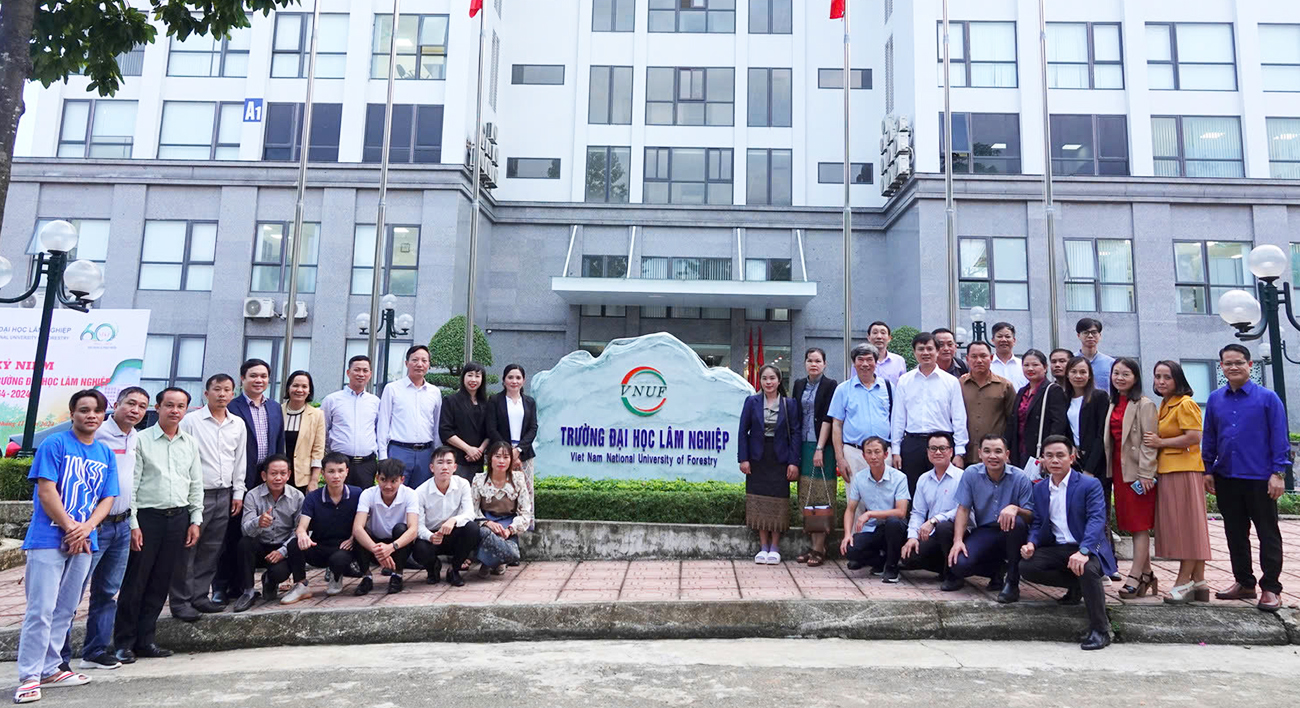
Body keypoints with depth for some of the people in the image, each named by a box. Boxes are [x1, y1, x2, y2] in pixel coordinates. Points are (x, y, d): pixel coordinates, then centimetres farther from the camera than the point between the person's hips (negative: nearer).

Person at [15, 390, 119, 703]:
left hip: (84, 542, 5)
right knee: (41, 610, -5)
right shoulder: (55, 444, -5)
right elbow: (46, 492, -11)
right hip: (49, 538, -5)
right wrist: (70, 528, -12)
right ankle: (29, 677, 3)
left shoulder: (106, 454, 10)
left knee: (65, 610, 12)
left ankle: (50, 669, 22)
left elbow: (107, 499, 8)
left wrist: (86, 528, -9)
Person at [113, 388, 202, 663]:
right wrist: (133, 524, -10)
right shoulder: (141, 440, -3)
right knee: (135, 582, 1)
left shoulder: (191, 444, 10)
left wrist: (195, 521, 8)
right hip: (147, 516, -4)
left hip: (179, 517, 4)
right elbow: (130, 485, -5)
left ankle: (145, 640, 19)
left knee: (161, 583, 9)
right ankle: (124, 643, 12)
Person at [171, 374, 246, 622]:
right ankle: (180, 600, 8)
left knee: (211, 550, 10)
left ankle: (199, 596, 20)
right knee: (187, 550, -2)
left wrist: (238, 493, 11)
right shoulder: (191, 421, -4)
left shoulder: (238, 425, 11)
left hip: (224, 495, 5)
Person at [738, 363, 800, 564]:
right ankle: (763, 546, 14)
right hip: (757, 459, 1)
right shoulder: (752, 402, 2)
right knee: (759, 501, 3)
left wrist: (794, 462, -7)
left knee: (778, 501, 1)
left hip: (779, 459, -1)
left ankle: (775, 547, 12)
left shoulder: (789, 404, 1)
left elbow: (795, 433, 0)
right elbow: (743, 431, 1)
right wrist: (743, 458, -6)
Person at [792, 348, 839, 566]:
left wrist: (820, 449, -15)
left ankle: (819, 548, 0)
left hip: (822, 446, -5)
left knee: (821, 495, -4)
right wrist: (795, 449, 7)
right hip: (803, 446, 5)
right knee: (806, 496, 6)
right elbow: (795, 417, 13)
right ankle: (811, 544, 13)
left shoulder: (830, 385, -3)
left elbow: (827, 418, -9)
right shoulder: (799, 385, 12)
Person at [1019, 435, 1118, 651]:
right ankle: (1076, 586, 6)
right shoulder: (1039, 489, 11)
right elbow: (1037, 523, 13)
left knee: (1087, 570, -37)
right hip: (1057, 549, 5)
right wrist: (1031, 543, -11)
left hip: (1087, 548, -5)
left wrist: (1083, 551, -35)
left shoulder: (1090, 485, -7)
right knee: (1026, 567, -19)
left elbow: (1096, 520, -19)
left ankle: (1100, 630, -19)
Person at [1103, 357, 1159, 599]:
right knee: (1131, 524, 10)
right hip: (1119, 470, 7)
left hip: (1138, 471, -7)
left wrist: (1145, 474, -17)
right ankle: (1147, 574, 18)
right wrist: (1109, 468, 9)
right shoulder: (1113, 405, 13)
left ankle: (1135, 577, -1)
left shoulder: (1144, 405, -8)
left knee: (1140, 524, -3)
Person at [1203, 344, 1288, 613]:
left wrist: (1278, 472, -10)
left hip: (1260, 479, -4)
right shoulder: (1215, 400, 6)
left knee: (1268, 534, 5)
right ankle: (1244, 583, 25)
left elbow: (1279, 438, -6)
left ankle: (1270, 588, 14)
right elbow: (1209, 438, 11)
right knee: (1235, 534, 13)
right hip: (1226, 479, 4)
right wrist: (1208, 471, 8)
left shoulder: (1267, 398, -5)